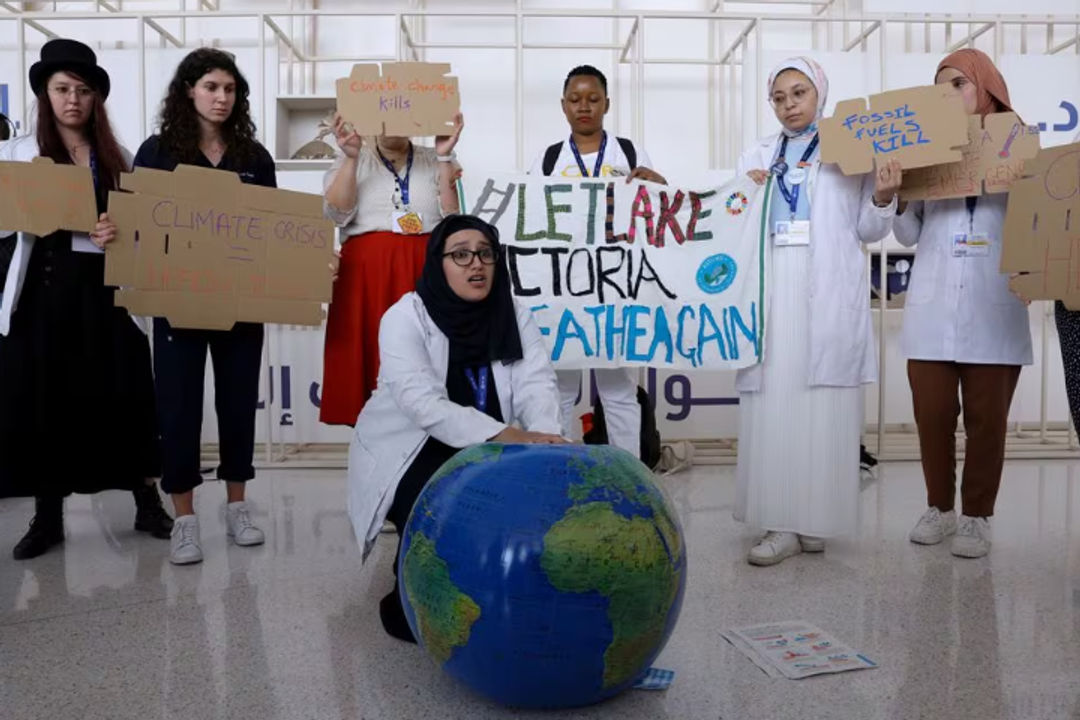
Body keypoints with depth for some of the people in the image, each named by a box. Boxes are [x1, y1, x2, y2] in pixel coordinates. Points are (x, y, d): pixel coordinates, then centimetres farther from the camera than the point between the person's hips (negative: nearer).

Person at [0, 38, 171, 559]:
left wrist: (121, 231, -14)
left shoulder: (117, 158, 9)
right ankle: (47, 517, 18)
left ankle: (147, 504, 16)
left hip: (105, 289, 0)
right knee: (43, 400, 4)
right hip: (43, 288, 0)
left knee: (121, 395, 2)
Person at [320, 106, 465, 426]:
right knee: (369, 355, -7)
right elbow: (338, 214, -3)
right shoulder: (352, 160, 14)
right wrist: (351, 157, -12)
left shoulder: (434, 161, 16)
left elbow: (451, 216, 1)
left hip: (426, 273, 1)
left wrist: (445, 157, -5)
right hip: (367, 275, 0)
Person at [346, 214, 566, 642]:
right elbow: (423, 403, -30)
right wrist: (504, 436, -44)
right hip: (405, 456, -4)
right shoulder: (405, 318, -16)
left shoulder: (516, 319, -2)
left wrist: (545, 439, -40)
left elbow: (536, 386, -16)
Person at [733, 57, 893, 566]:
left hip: (828, 295, -2)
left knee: (823, 407, -4)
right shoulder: (755, 158, 19)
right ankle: (780, 523, 0)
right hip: (770, 292, 2)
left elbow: (869, 230, 7)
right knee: (772, 404, -4)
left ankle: (816, 520, 4)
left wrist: (884, 193, -11)